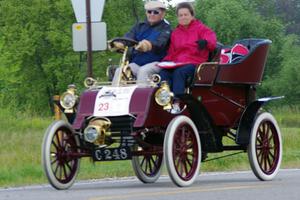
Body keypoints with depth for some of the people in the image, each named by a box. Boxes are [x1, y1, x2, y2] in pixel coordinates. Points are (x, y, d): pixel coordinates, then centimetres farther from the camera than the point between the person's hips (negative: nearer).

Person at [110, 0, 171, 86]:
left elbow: (160, 42, -19)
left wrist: (149, 44, -44)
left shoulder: (165, 28, 3)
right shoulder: (139, 27, 18)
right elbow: (129, 37, -1)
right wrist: (120, 44, -27)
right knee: (119, 71, -22)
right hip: (136, 63, 5)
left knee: (143, 71, -36)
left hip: (155, 63, -4)